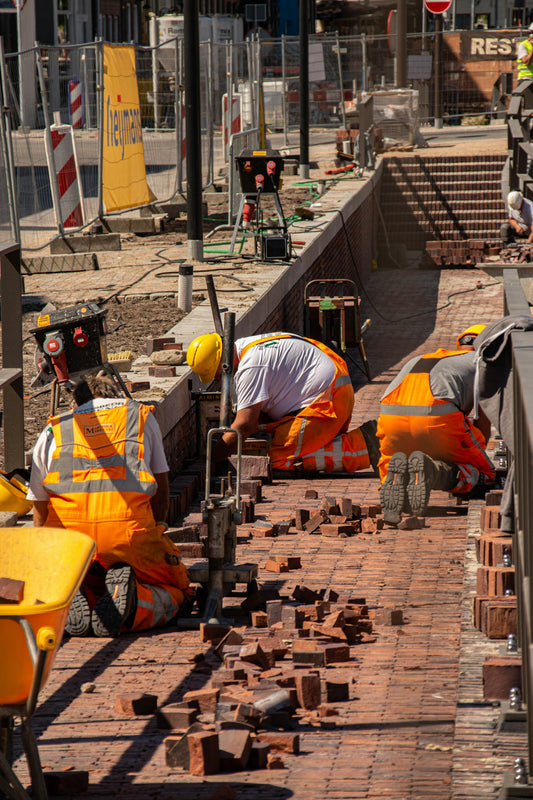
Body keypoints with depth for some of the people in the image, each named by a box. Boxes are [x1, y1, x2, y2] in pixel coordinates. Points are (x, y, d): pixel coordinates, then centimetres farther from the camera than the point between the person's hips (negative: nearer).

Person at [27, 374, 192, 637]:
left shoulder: (53, 430, 26)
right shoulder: (141, 416, 26)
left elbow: (39, 506, 29)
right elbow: (161, 484, 32)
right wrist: (157, 530, 46)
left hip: (66, 530, 2)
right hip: (130, 528, -1)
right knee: (174, 590, 20)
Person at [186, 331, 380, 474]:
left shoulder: (251, 366, -20)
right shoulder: (243, 348, 13)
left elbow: (245, 426, -20)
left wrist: (211, 457, -13)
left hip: (327, 397, -11)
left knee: (280, 458, -15)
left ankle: (362, 446, -16)